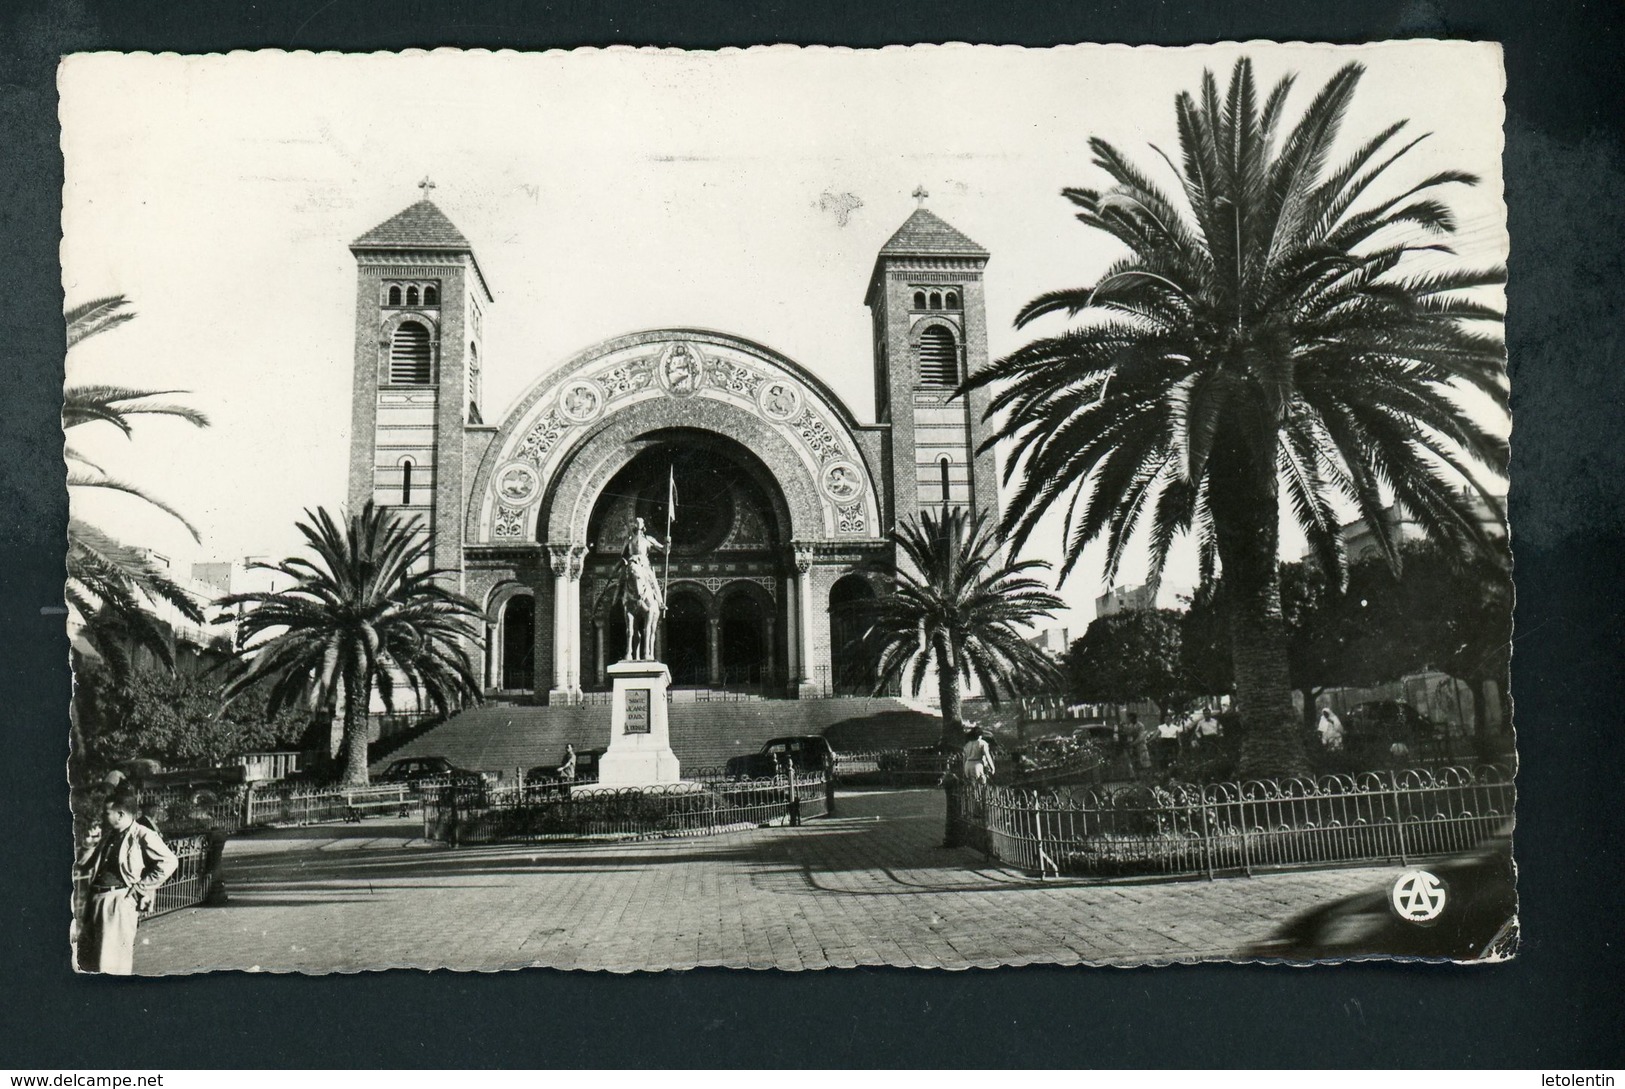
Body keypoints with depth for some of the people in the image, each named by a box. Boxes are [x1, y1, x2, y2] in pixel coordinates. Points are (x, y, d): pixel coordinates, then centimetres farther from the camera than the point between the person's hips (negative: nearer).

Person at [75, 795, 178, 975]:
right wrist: (89, 846, 0)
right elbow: (84, 868, 18)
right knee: (86, 959, 15)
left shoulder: (142, 836, -9)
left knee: (112, 963, -4)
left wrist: (140, 887, -13)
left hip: (121, 901, -8)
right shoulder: (106, 835, 12)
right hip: (95, 899, 8)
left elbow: (169, 861, -16)